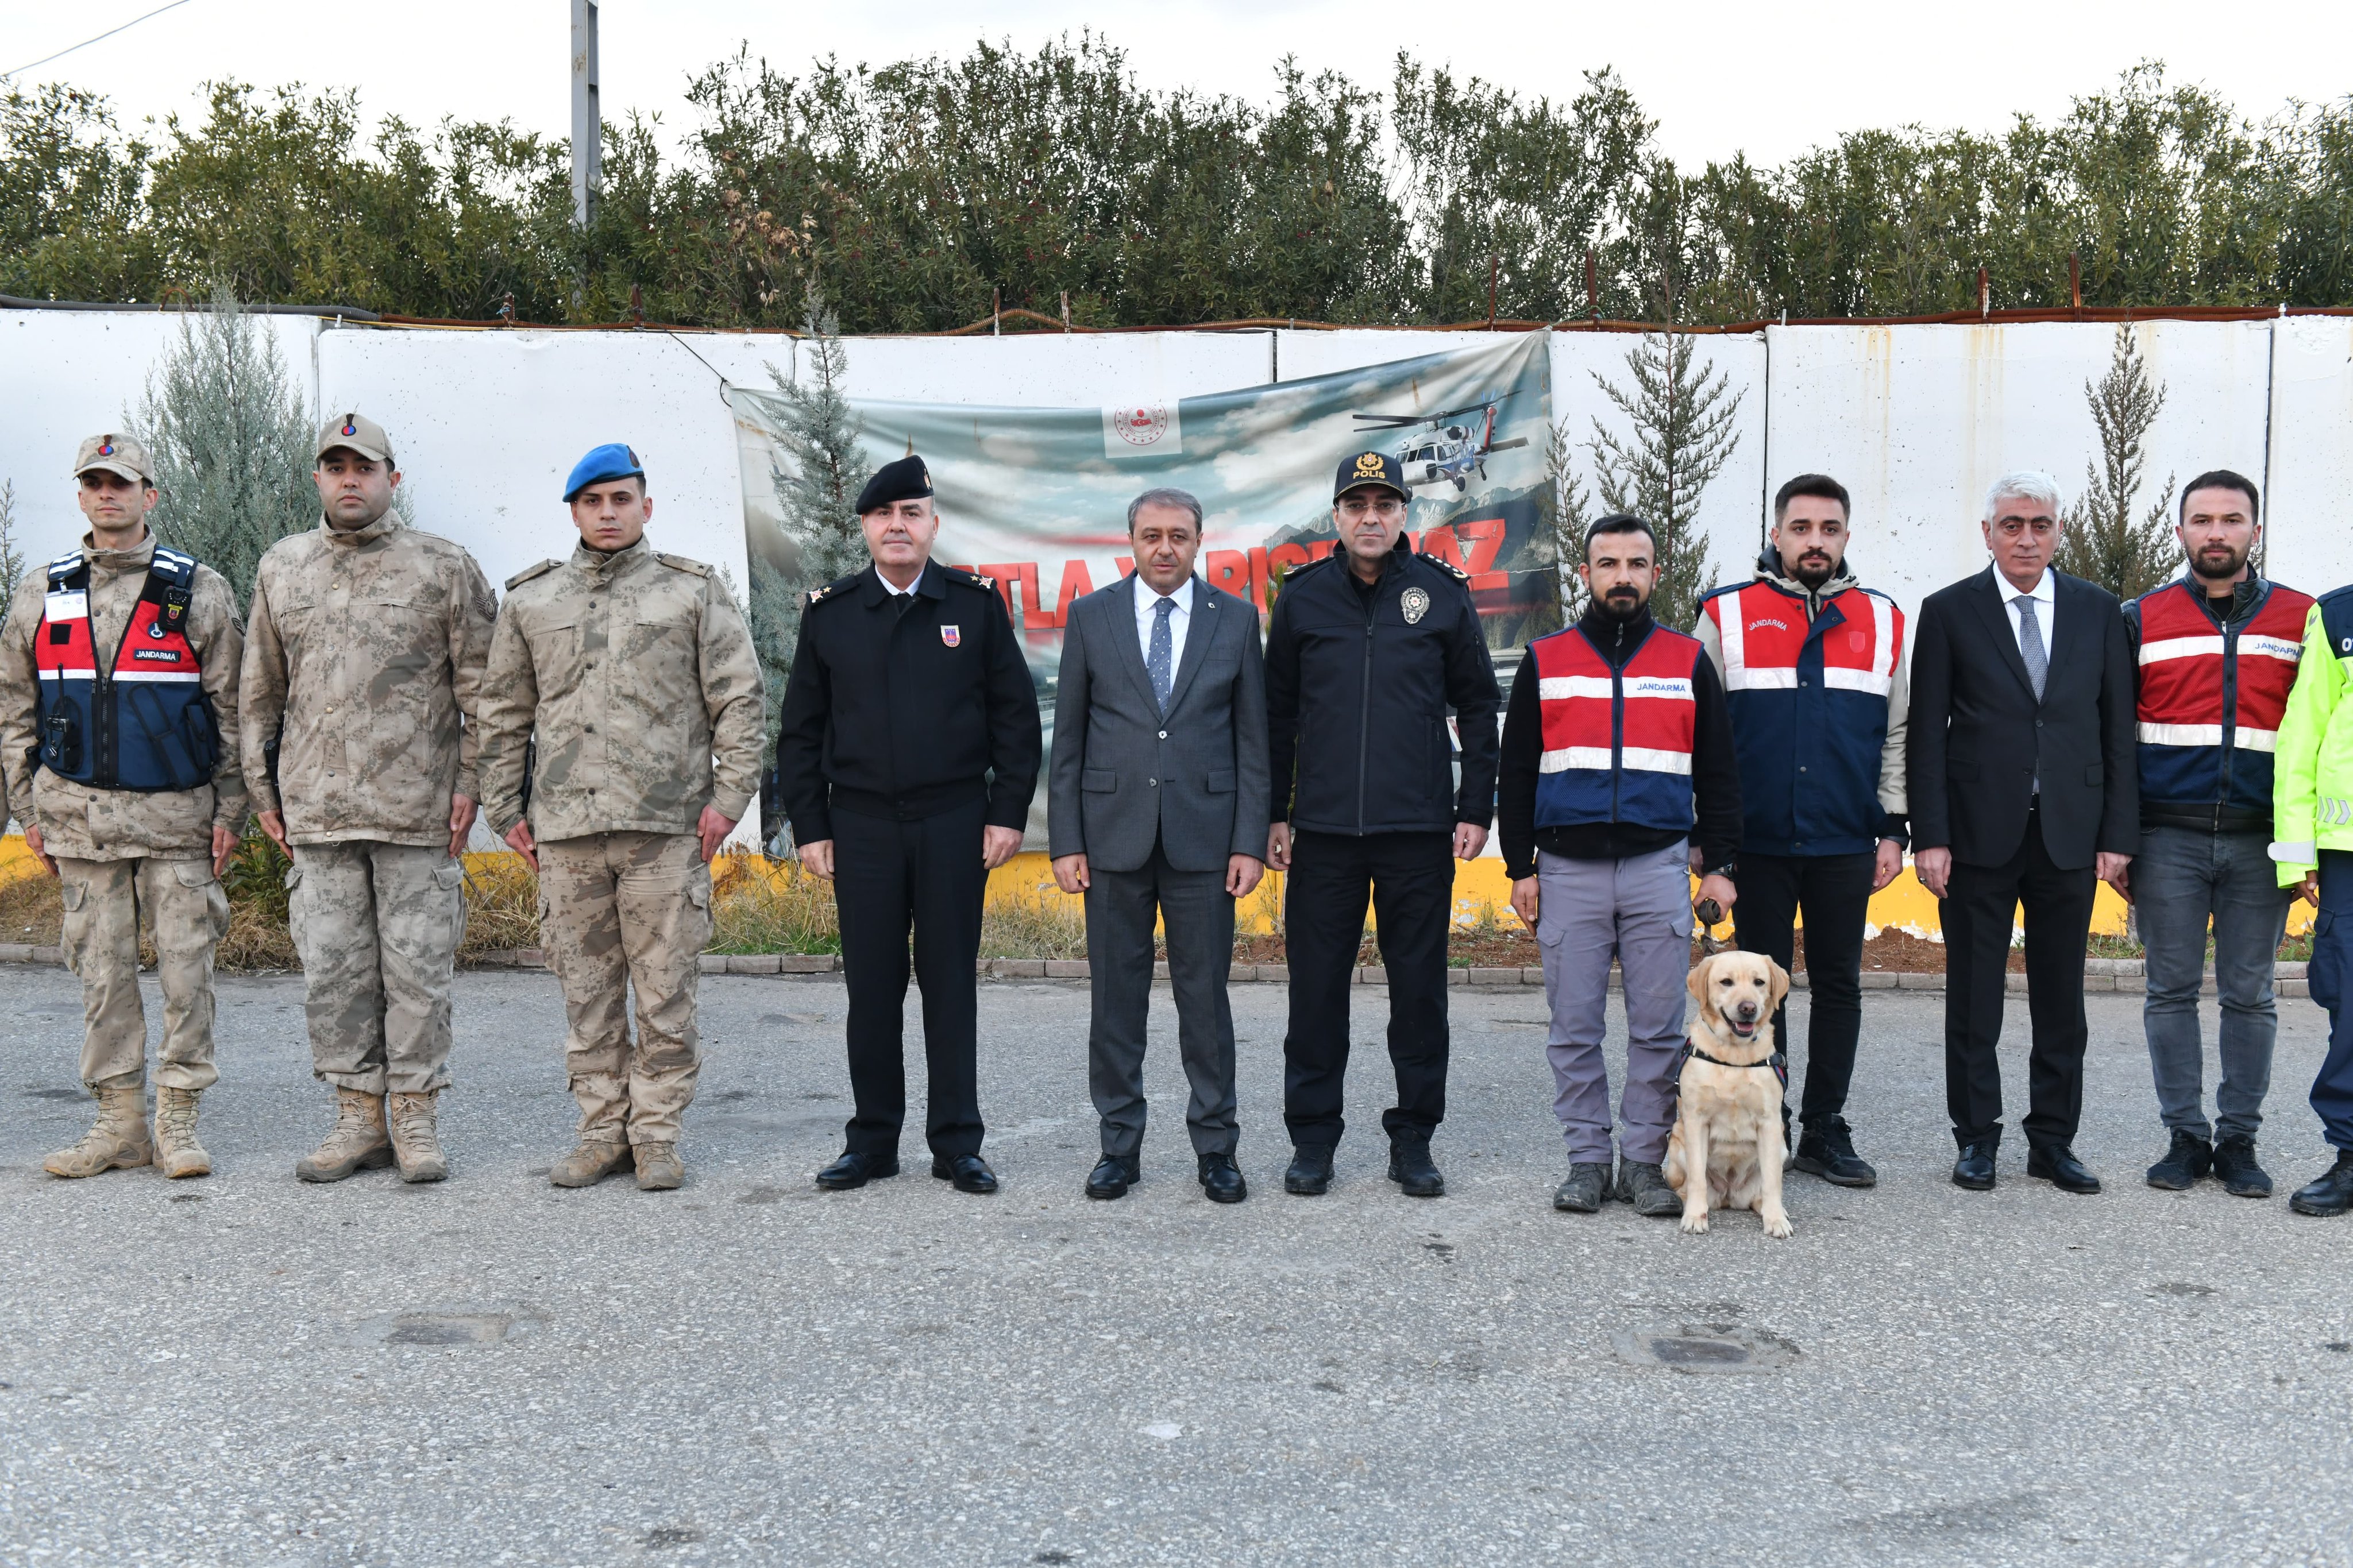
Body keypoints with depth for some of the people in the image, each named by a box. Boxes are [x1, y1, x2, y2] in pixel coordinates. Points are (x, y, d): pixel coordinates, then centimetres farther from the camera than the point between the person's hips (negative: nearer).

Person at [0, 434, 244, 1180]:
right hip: (81, 816, 3)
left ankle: (177, 1120, 6)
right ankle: (120, 1120, 13)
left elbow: (233, 710, 3)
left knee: (185, 967, -2)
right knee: (102, 971, 6)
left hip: (177, 813, -2)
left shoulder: (199, 591, 3)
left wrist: (230, 810, -3)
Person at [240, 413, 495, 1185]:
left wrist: (471, 782, -4)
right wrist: (262, 788, 13)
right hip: (315, 810, 3)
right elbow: (260, 690, 18)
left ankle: (416, 1120, 10)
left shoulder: (443, 567, 2)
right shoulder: (281, 568, 13)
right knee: (331, 969, 5)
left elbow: (482, 686, 2)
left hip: (417, 806, -3)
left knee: (416, 968, 0)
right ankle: (359, 1118, 16)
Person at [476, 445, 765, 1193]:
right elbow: (503, 713, 18)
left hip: (665, 823, -2)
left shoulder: (695, 591, 7)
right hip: (565, 827, 3)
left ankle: (657, 1133, 11)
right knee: (586, 988, 7)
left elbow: (739, 700, 4)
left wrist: (727, 796, -4)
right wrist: (506, 809, 12)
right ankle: (603, 1131, 17)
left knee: (664, 988, 0)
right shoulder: (531, 600, 14)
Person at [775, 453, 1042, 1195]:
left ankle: (957, 1143, 13)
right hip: (862, 826, 1)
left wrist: (1009, 812, -2)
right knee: (871, 987, 6)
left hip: (954, 823, -1)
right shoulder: (829, 612, 7)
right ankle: (873, 1141, 17)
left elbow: (1016, 714, 4)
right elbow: (801, 730, 9)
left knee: (950, 982, 4)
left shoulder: (976, 603, 3)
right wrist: (809, 827, 3)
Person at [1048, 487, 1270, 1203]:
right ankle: (1120, 1146, 17)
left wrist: (1250, 841, -2)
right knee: (1116, 997, 6)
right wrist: (1066, 841, -1)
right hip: (1114, 834, 1)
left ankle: (1215, 1148, 15)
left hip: (1203, 835, 0)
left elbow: (1253, 740, 5)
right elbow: (1068, 738, 5)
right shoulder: (1091, 616, 5)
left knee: (1205, 996, 4)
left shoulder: (1235, 619, 6)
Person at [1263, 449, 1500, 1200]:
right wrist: (1273, 813, 6)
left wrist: (1476, 809, 2)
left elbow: (1478, 705, 8)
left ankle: (1413, 1139, 17)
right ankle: (1312, 1138, 16)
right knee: (1316, 988, 4)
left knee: (1420, 988, 5)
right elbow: (1277, 712, 10)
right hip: (1323, 829, 1)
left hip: (1419, 828, 0)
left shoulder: (1443, 593, 3)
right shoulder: (1302, 597, 5)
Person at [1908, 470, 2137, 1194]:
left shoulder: (2098, 611, 8)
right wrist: (1929, 836, -9)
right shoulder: (1949, 611, 1)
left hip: (2070, 834, 2)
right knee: (1973, 998, 5)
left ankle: (2053, 1141, 19)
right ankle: (1977, 1140, 16)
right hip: (1980, 834, -2)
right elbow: (1926, 734, -2)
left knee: (2061, 1000, 9)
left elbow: (2118, 727, 7)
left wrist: (2118, 833, 0)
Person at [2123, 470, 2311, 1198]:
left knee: (2250, 995, 5)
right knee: (2171, 991, 4)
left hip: (2260, 840, 0)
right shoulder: (2143, 619, 7)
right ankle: (2186, 1136, 14)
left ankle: (2238, 1140, 15)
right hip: (2168, 839, 0)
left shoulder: (2300, 618, 8)